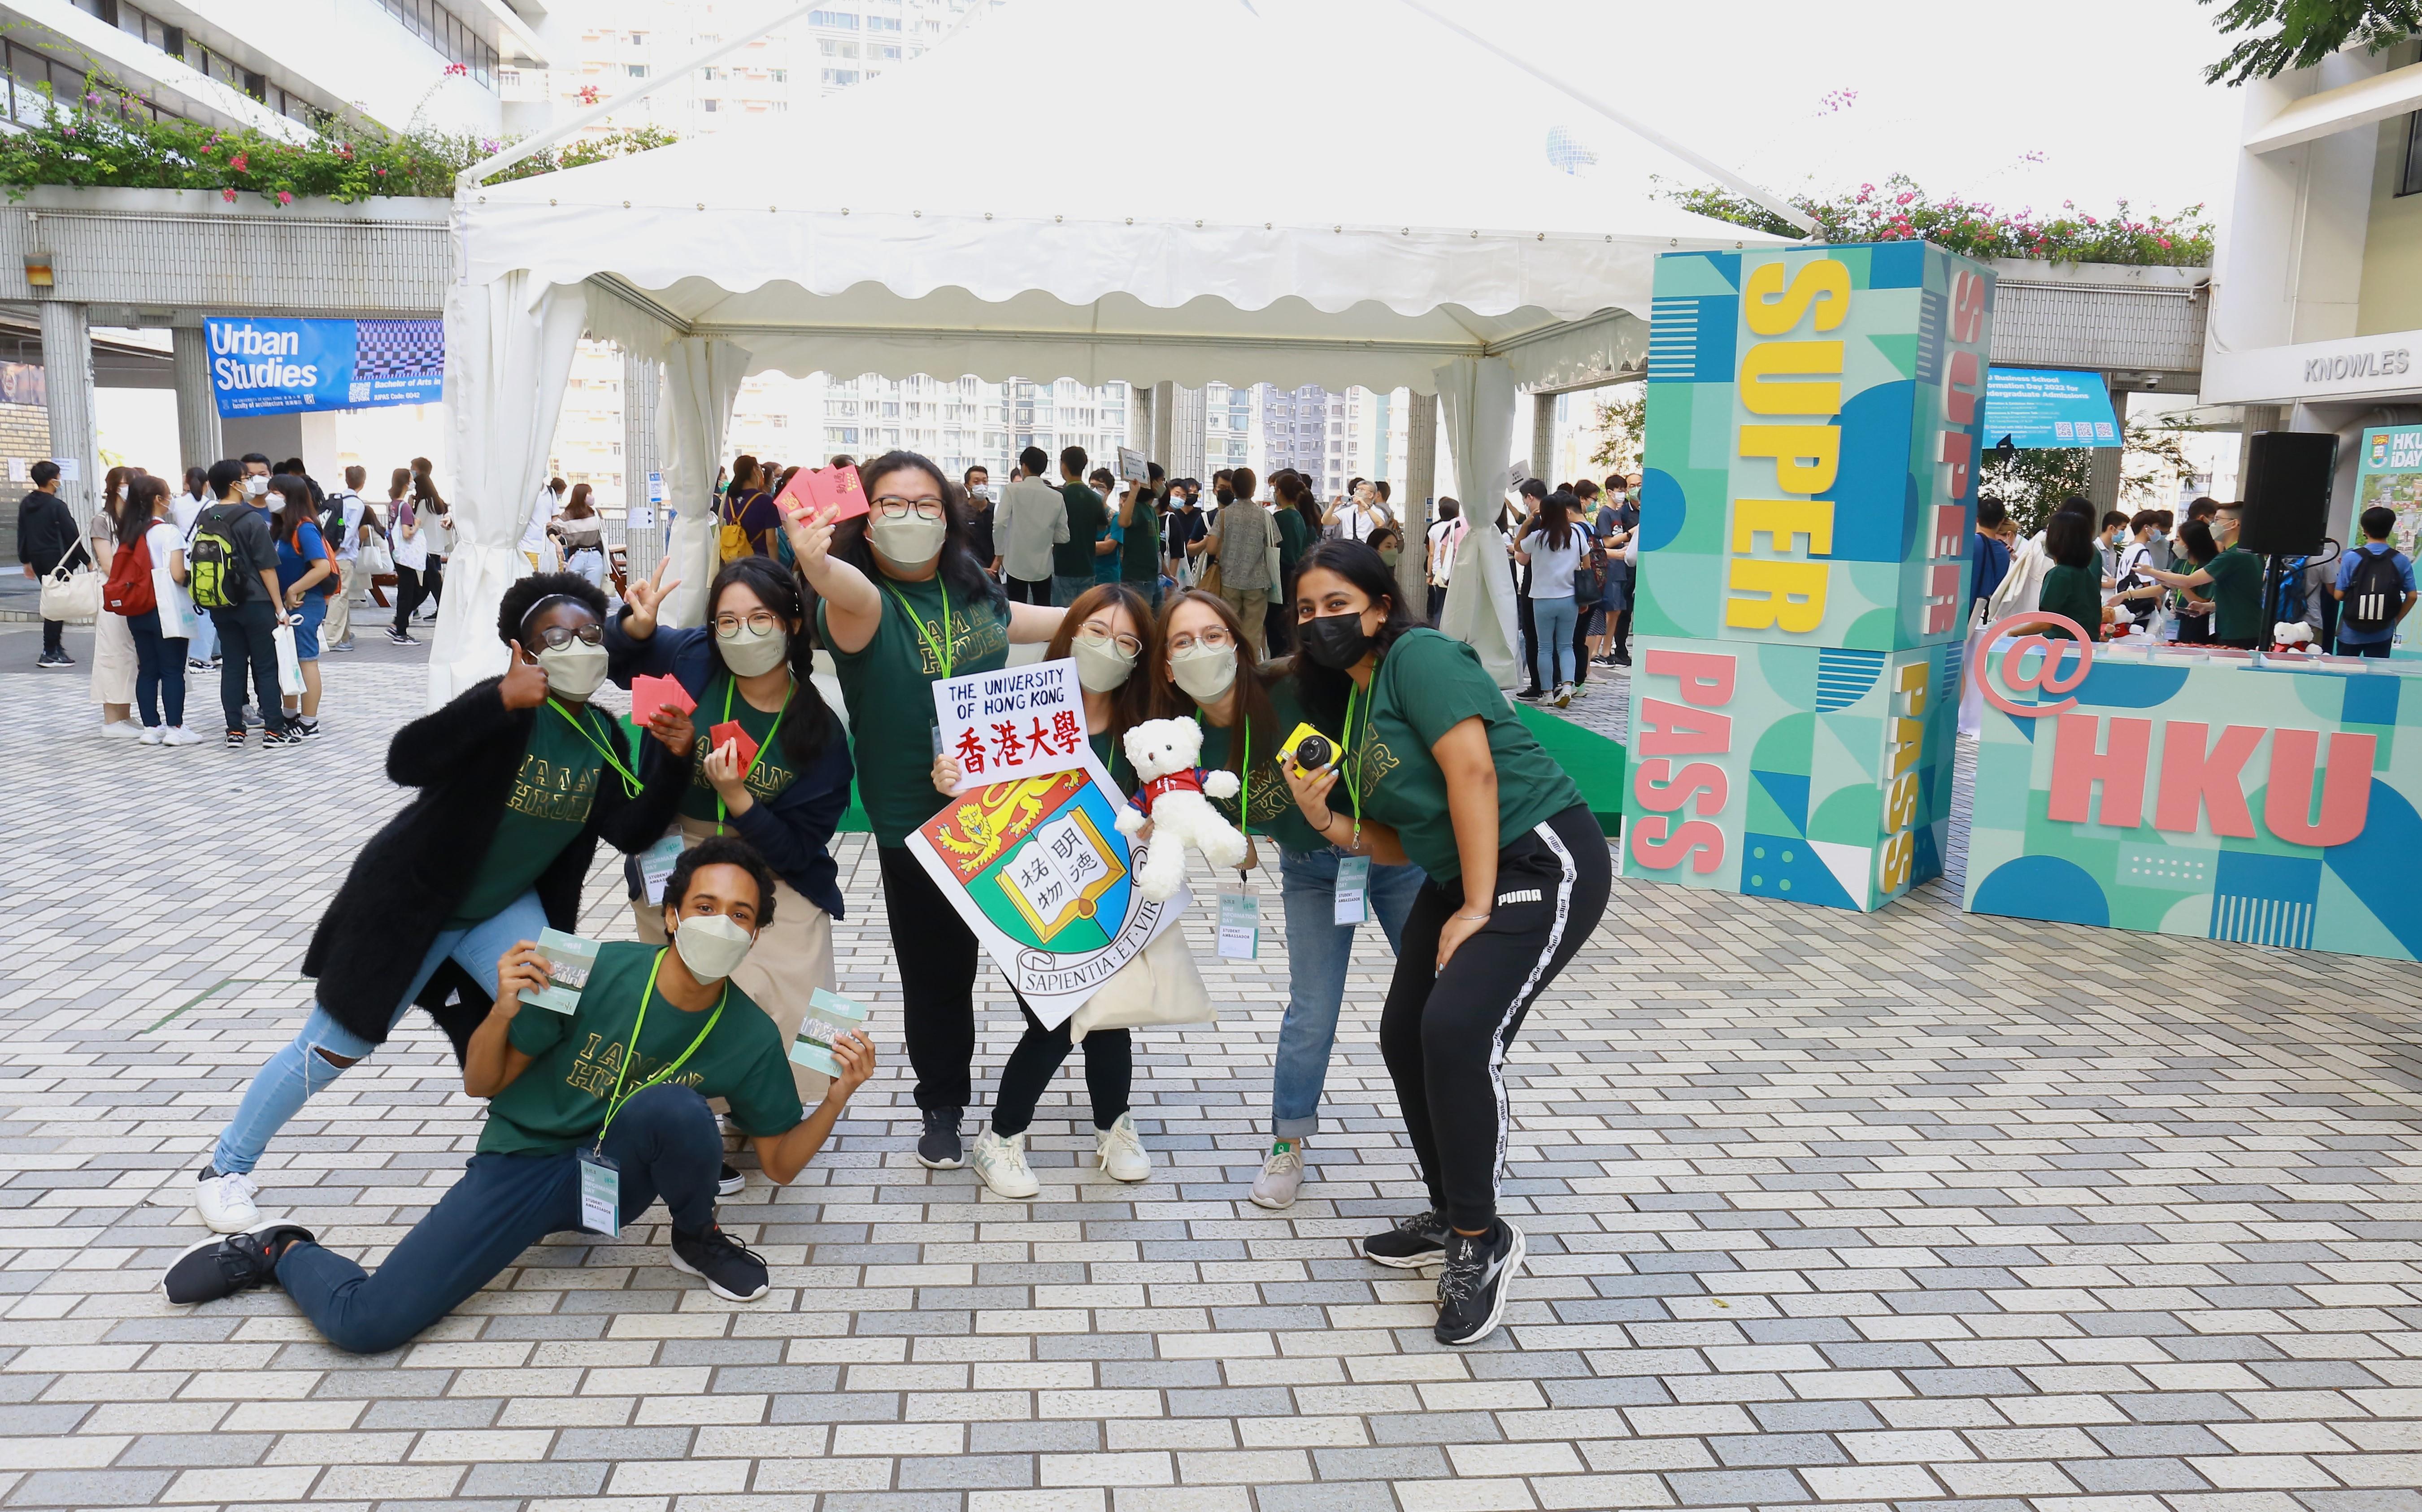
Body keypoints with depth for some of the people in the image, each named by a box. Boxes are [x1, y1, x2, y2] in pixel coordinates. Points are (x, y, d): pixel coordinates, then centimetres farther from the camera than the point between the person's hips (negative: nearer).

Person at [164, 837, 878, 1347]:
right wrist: (503, 1013, -30)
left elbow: (781, 1163, -3)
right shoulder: (599, 972, -20)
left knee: (675, 1107, -34)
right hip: (523, 1159, -1)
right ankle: (284, 1252, 18)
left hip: (619, 1177, 1)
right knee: (365, 1323, -19)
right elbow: (482, 1084, -8)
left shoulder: (750, 1035, -13)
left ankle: (697, 1238, -2)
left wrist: (838, 1097, -22)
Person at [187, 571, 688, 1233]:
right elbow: (406, 762, -40)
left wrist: (672, 757, -27)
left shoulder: (603, 736, -5)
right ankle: (226, 1168, 28)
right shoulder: (504, 707, -25)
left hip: (507, 909, 5)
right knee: (333, 1047, 6)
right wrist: (505, 699, -49)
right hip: (411, 902, -5)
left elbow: (633, 831, -14)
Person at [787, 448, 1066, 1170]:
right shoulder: (863, 600, -15)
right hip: (916, 823, -4)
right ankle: (942, 1106, 29)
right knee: (935, 975, 7)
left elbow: (1011, 622, 23)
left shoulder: (971, 587, 1)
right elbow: (851, 597, -41)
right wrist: (817, 565, -65)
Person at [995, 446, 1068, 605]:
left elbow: (999, 524, -13)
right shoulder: (1057, 497, 2)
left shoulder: (1013, 490, -5)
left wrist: (1000, 552, 0)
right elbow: (1063, 536, 3)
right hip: (1043, 566, 2)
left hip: (1016, 564, -2)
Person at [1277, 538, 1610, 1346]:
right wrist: (1324, 820, -8)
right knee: (1406, 1038, 10)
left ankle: (1481, 1240, -4)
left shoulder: (1419, 656, -12)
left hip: (1542, 861, -10)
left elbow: (1473, 772, -22)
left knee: (1457, 1029, -23)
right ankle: (1450, 1218, 29)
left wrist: (1477, 909, -21)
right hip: (1457, 875, 10)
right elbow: (1400, 841, 10)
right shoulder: (1350, 703, 13)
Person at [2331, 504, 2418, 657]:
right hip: (2382, 634, 1)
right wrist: (2396, 621, 12)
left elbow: (2338, 595, -8)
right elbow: (2411, 596, -1)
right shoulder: (2402, 561, -4)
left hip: (2351, 632, -1)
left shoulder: (2351, 558, -11)